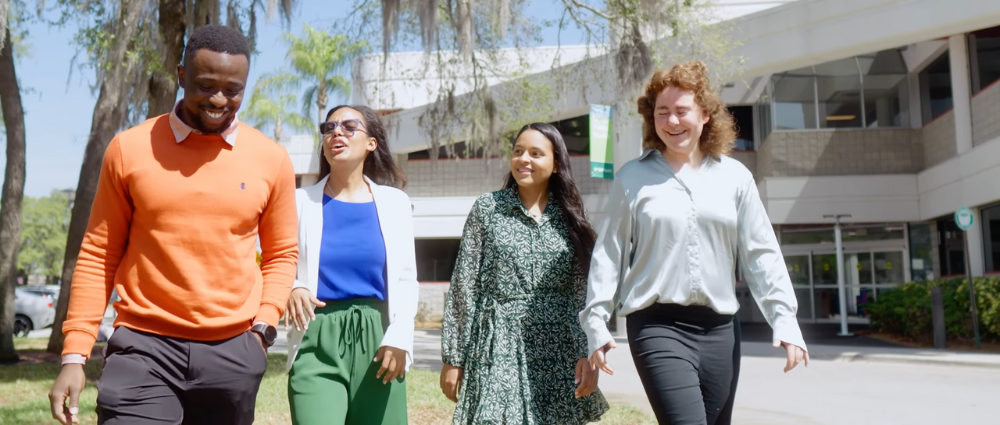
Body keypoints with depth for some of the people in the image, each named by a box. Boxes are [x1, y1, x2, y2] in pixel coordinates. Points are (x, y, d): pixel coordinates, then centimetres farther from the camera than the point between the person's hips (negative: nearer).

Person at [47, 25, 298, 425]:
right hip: (144, 347, -1)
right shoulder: (129, 149, -1)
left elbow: (282, 254, 12)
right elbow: (99, 255, 4)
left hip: (233, 351, 2)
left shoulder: (271, 159, 2)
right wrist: (74, 354, 0)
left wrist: (263, 326, -2)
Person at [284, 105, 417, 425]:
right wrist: (291, 289, -15)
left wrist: (399, 337, -7)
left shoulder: (394, 202, 7)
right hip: (318, 340, -1)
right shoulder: (302, 201, 6)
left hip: (377, 337, 2)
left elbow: (406, 278, 5)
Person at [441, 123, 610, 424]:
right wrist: (453, 358, -1)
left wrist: (588, 353, -6)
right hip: (500, 348, -2)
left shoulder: (569, 217, 8)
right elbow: (463, 288, 1)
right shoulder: (487, 208, 2)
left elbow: (583, 294, 5)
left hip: (558, 351, 2)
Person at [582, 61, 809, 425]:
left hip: (720, 327, 3)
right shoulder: (633, 177, 3)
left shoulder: (734, 176, 8)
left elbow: (761, 253, 8)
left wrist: (784, 319, 0)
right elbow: (609, 254, 4)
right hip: (658, 325, -3)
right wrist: (596, 321, -1)